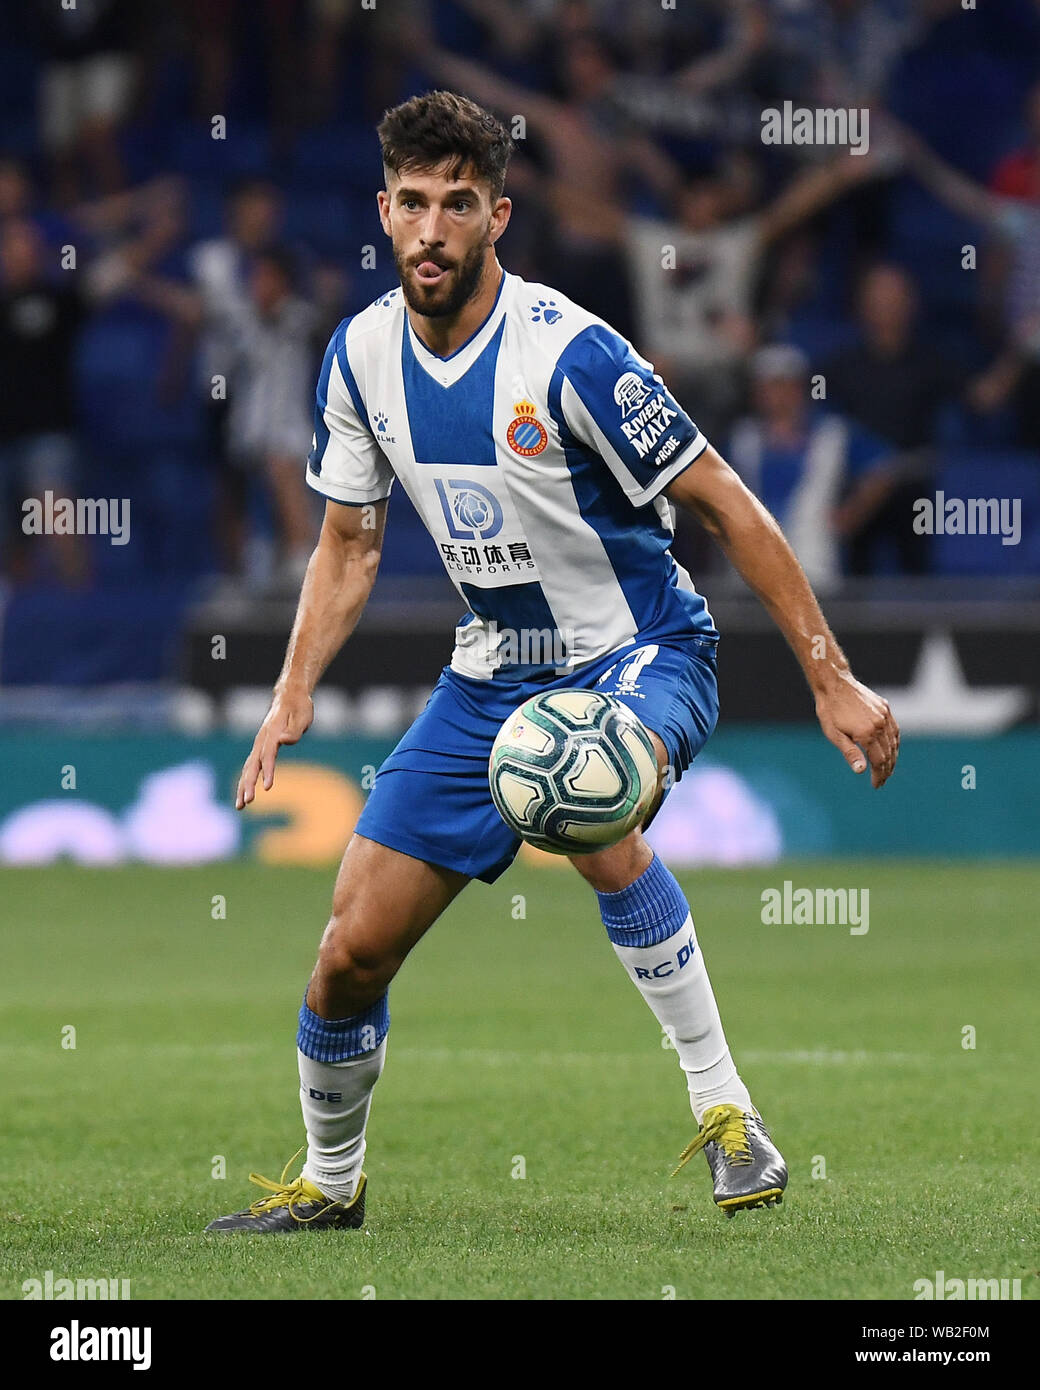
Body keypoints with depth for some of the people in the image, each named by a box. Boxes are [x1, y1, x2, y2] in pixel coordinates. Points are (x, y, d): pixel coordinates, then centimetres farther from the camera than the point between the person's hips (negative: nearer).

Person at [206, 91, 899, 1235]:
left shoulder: (571, 354, -21)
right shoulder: (361, 357, -3)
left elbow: (724, 506, -15)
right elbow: (349, 544, 11)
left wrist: (831, 680, -16)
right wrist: (293, 694, -3)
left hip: (641, 654, -6)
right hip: (493, 672, 6)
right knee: (350, 953, 0)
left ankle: (726, 1111, -28)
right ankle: (328, 1182, 28)